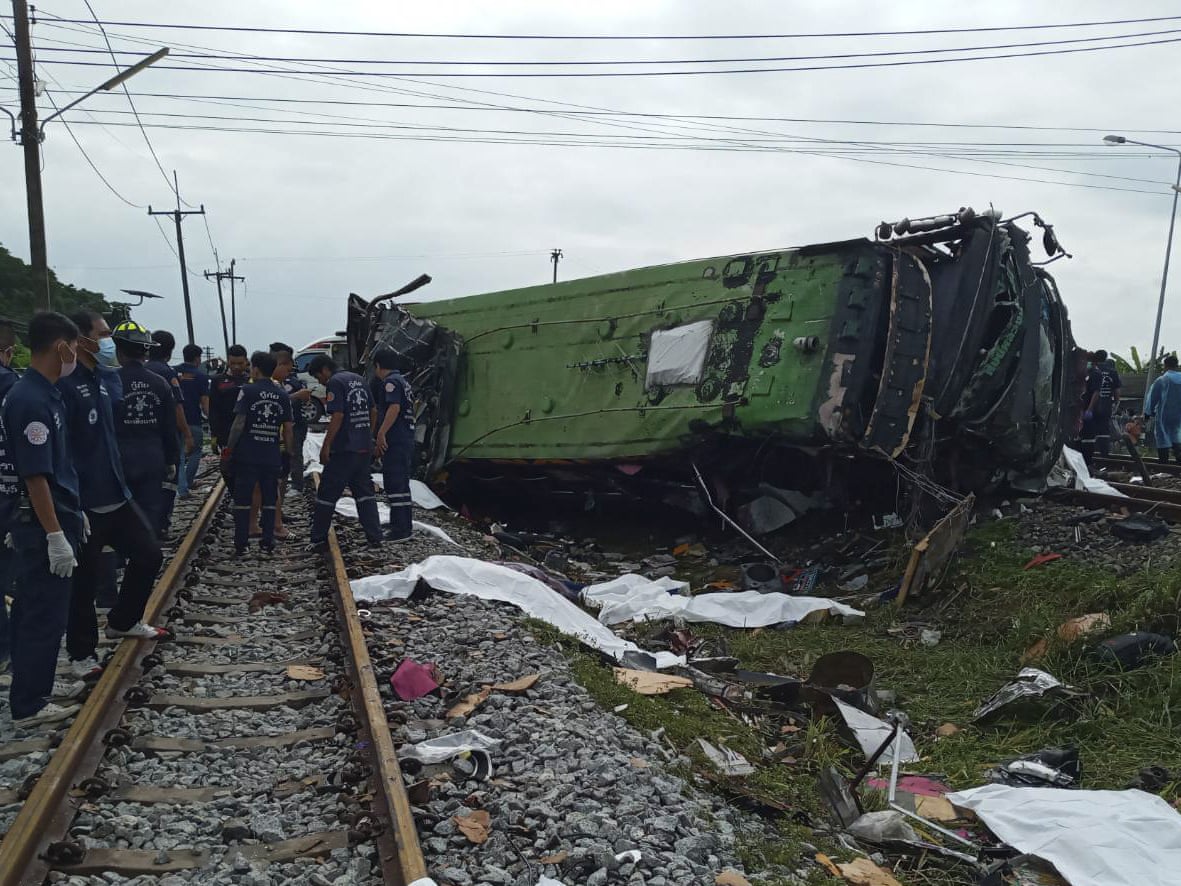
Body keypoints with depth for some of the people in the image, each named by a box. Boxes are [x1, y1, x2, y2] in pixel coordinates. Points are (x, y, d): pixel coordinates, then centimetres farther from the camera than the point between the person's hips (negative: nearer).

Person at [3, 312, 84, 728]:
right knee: (44, 617, 0)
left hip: (55, 519, 10)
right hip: (42, 527, -10)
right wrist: (55, 535, -21)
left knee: (33, 614, 17)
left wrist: (74, 512, 23)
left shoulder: (45, 393, 9)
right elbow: (34, 475, -23)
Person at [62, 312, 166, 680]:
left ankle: (123, 621, 36)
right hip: (85, 505, -9)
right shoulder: (65, 385, -18)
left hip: (116, 495, 9)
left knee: (149, 554, 16)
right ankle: (82, 652, 22)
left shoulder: (99, 380, 11)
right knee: (85, 579, 5)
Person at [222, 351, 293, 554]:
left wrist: (228, 450, -5)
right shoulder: (282, 395, 5)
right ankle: (268, 542, 13)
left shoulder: (248, 391, -6)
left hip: (247, 456, -3)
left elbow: (239, 424, -12)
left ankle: (241, 544, 7)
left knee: (242, 500, 5)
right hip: (272, 457, 3)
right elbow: (287, 429, 5)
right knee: (269, 501, 11)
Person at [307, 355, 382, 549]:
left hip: (343, 448, -8)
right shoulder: (358, 379, 15)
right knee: (364, 491, 13)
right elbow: (372, 411, 17)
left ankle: (319, 538, 5)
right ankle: (375, 535, 10)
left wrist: (326, 446, -15)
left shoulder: (335, 382, -9)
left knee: (327, 493, 1)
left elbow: (337, 416, -18)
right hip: (364, 447, 8)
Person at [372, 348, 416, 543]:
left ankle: (400, 529, -9)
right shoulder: (404, 381, 20)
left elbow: (394, 407, -24)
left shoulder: (391, 381, -9)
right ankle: (405, 526, 20)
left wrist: (381, 433, -26)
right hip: (407, 440, 10)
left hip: (395, 441, -10)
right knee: (402, 484, 15)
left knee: (394, 485, -8)